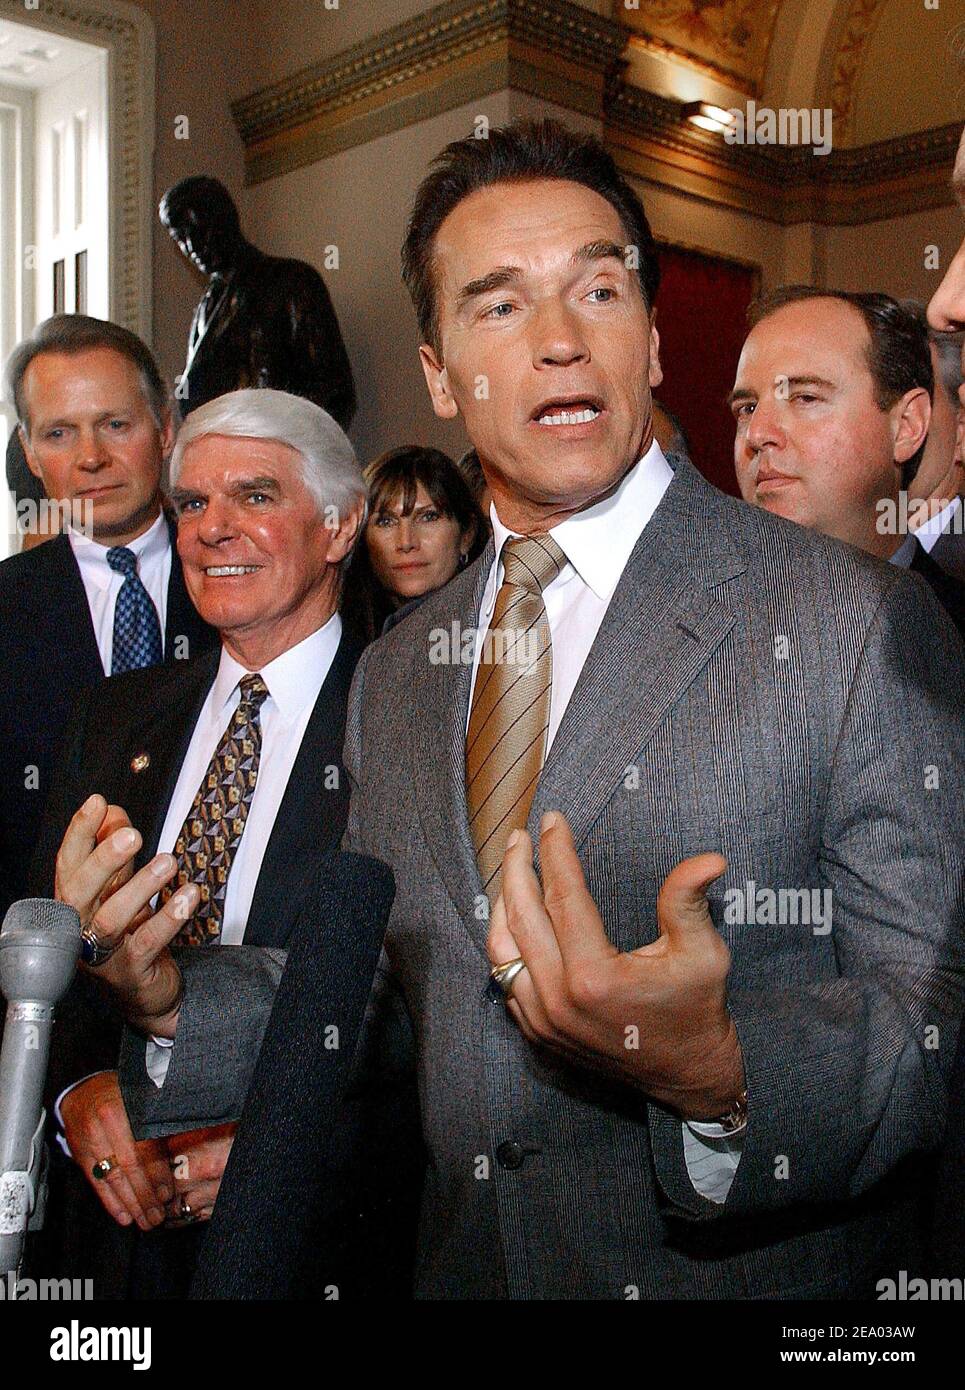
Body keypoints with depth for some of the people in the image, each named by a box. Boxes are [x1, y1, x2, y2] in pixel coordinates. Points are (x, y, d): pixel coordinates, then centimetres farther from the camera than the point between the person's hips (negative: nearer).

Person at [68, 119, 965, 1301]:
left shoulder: (860, 626, -15)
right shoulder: (393, 679, 2)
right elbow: (382, 1007, 9)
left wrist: (722, 1078, -34)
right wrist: (173, 995, -7)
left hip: (755, 1286, -4)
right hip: (461, 1269, 5)